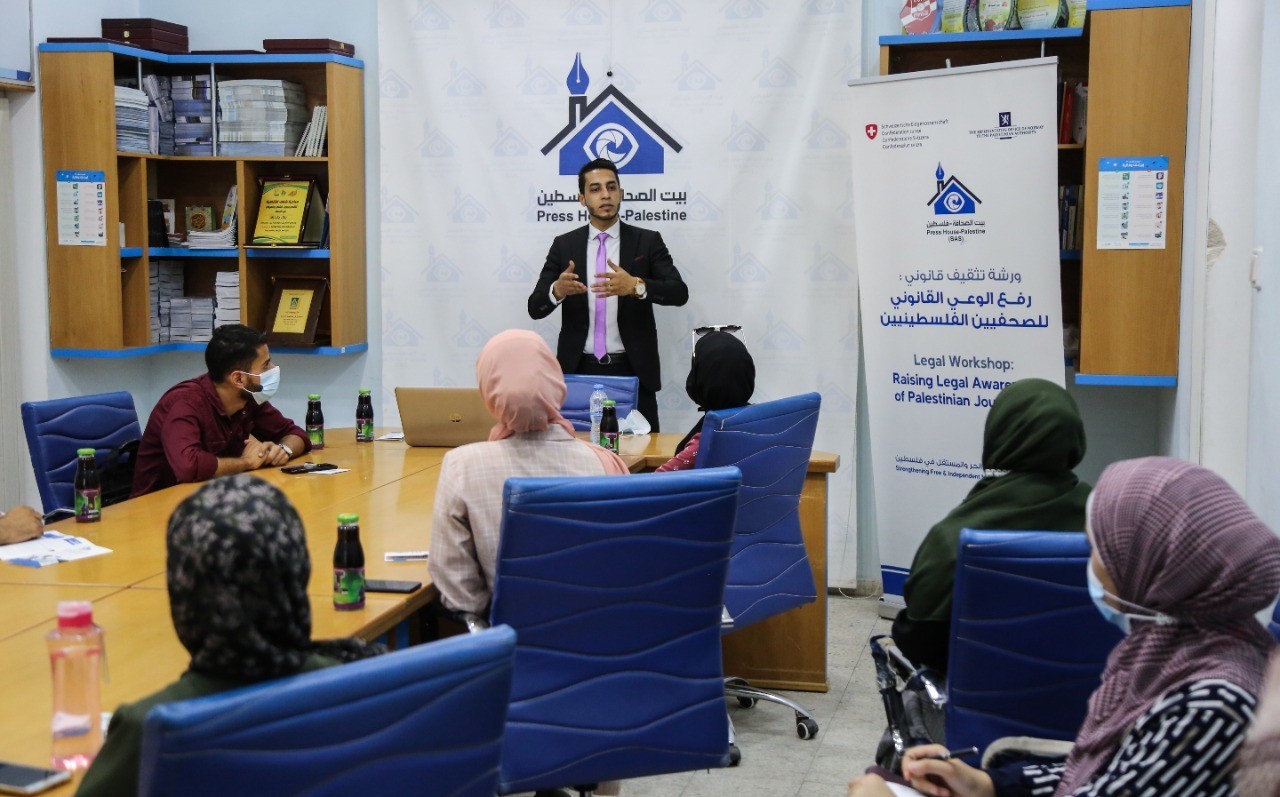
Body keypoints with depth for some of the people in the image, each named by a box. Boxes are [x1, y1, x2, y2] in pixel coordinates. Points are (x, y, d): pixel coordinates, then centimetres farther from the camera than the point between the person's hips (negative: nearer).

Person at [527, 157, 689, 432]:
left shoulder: (648, 241, 4)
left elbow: (679, 292, -8)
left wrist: (636, 286, -26)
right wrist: (557, 290, -19)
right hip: (579, 370, 1)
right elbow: (535, 307, 4)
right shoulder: (564, 245, 8)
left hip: (633, 370, -1)